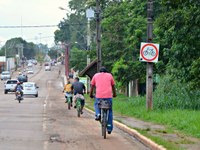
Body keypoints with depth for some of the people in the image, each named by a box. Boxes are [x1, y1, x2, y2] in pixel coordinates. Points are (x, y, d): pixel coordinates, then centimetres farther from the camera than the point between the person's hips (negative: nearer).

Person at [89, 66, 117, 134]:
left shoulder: (96, 75, 15)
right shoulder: (109, 75, 16)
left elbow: (92, 86, 16)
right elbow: (113, 86, 21)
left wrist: (91, 94, 28)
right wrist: (114, 94, 34)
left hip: (99, 96, 0)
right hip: (108, 96, 0)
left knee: (96, 104, 31)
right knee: (109, 111, 14)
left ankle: (98, 114, 2)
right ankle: (109, 128, 10)